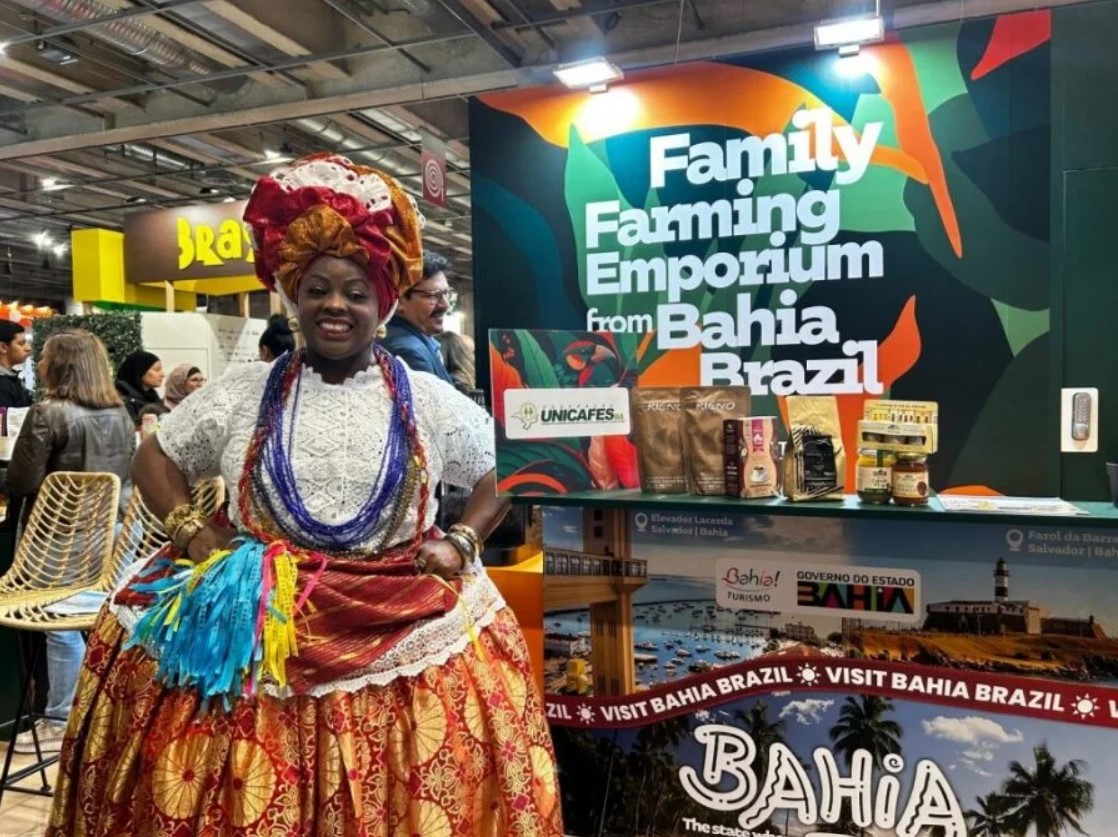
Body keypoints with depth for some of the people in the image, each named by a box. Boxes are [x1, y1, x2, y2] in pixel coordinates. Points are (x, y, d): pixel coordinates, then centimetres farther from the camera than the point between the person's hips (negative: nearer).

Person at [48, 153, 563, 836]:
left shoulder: (428, 400, 3)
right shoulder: (244, 393, 6)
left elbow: (503, 473, 10)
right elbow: (156, 457, 15)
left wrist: (463, 540, -4)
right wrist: (189, 530, 0)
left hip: (404, 629, 0)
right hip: (255, 627, 1)